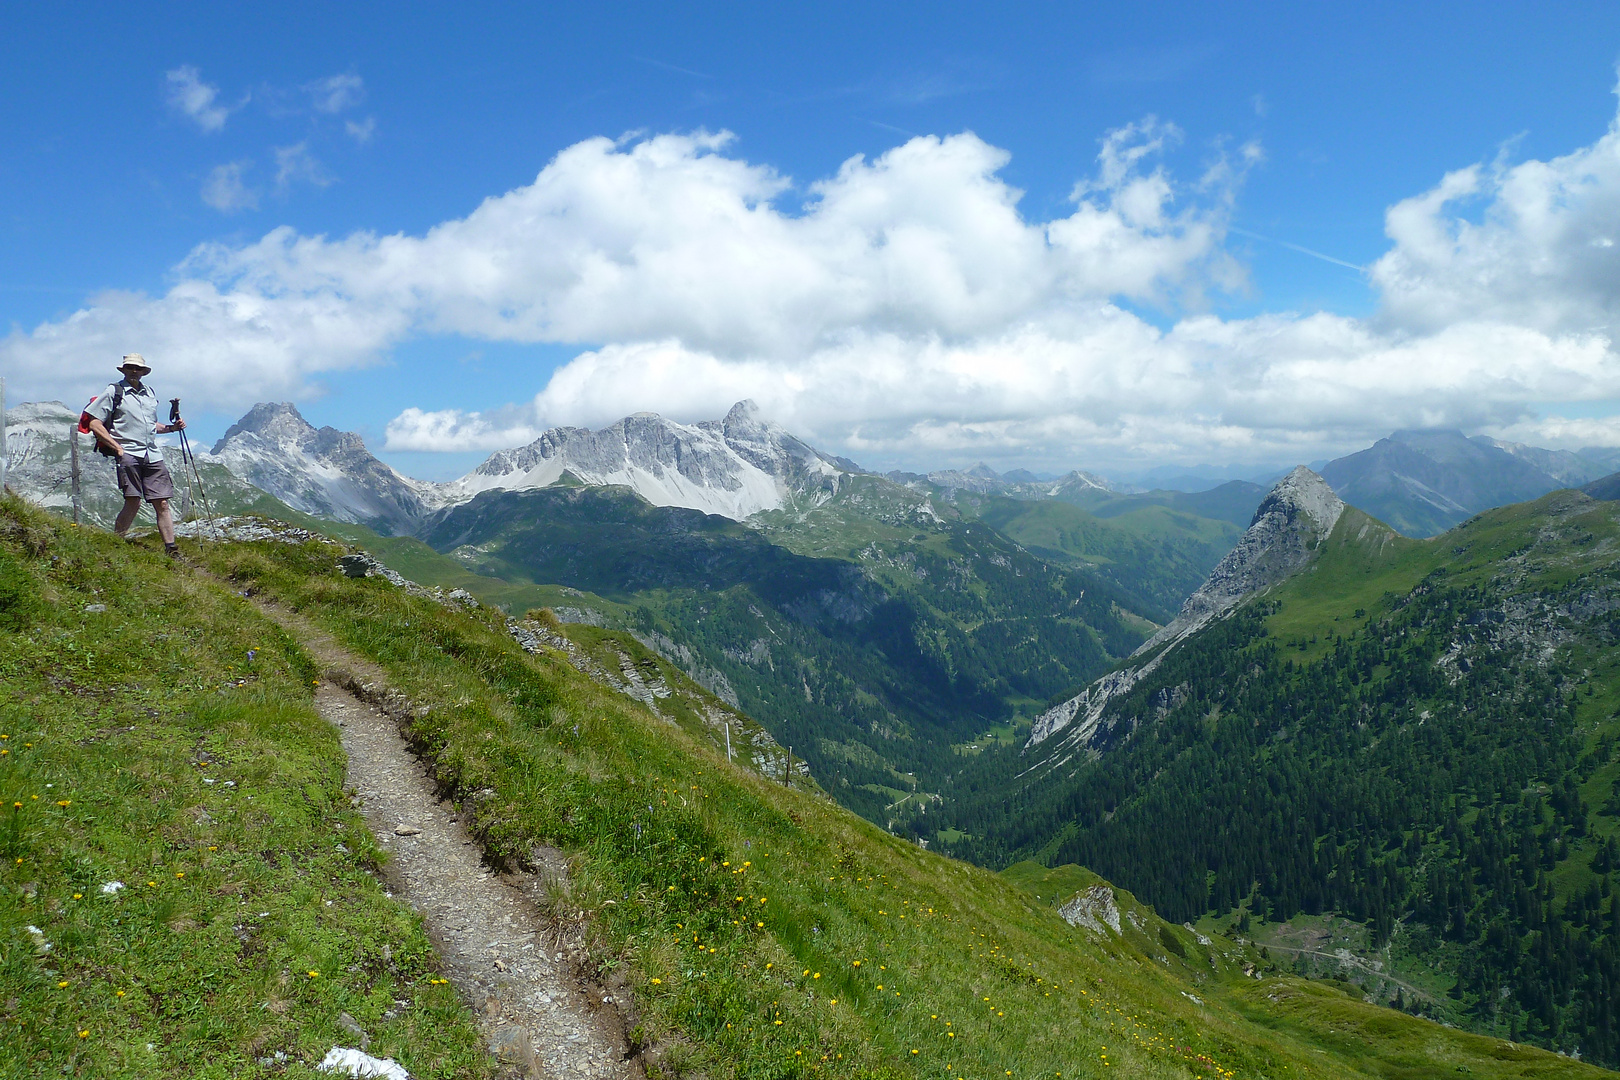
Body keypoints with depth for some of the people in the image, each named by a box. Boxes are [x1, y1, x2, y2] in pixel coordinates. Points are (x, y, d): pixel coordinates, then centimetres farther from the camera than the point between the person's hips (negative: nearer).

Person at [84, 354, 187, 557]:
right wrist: (117, 447, -9)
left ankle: (171, 550, -2)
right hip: (129, 454, -5)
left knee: (162, 504, -1)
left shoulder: (150, 393, 21)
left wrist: (172, 427, 13)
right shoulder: (113, 392, 3)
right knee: (133, 502, -14)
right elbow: (95, 424, -1)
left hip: (153, 455, 5)